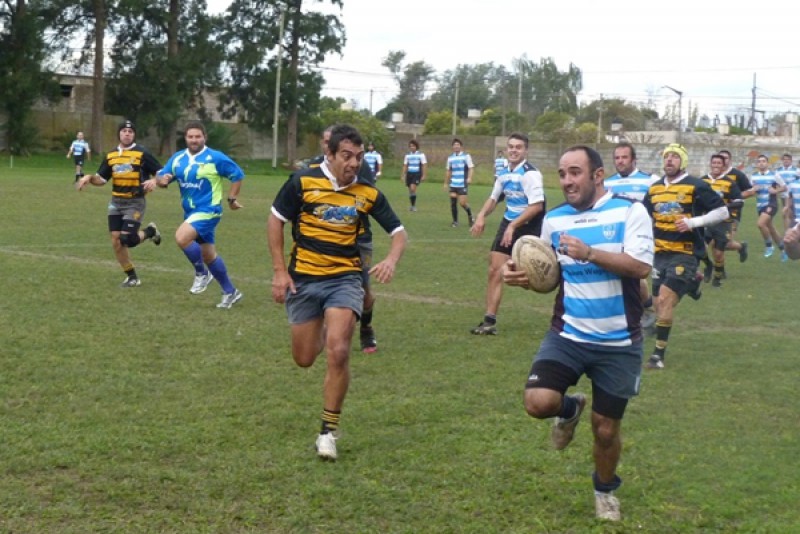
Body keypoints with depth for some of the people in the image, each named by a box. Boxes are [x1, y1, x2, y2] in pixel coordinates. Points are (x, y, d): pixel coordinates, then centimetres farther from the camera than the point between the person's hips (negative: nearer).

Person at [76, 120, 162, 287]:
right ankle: (132, 277, 14)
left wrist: (154, 181, -26)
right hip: (116, 202, 5)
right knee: (116, 241, 0)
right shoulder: (111, 155, 7)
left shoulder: (142, 153, -8)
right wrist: (89, 178, -6)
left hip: (135, 202, -5)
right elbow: (101, 179, 13)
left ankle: (150, 231, 17)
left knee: (127, 239, -16)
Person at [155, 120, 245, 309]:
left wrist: (232, 198, -3)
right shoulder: (177, 158, 5)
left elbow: (238, 175, -3)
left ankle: (202, 273, -5)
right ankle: (230, 292, 27)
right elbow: (161, 177, 9)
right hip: (190, 212, 7)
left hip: (208, 211, -7)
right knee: (208, 255, 13)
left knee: (181, 237, -27)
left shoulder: (215, 158, -11)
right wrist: (163, 179, -14)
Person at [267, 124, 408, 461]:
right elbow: (276, 220, 2)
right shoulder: (303, 181, -8)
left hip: (345, 278, 0)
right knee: (304, 359, 8)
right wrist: (280, 271, -3)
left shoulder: (367, 193, -3)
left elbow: (398, 231, 4)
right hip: (302, 278, 1)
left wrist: (392, 260, -18)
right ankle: (321, 333, 47)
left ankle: (329, 431, -3)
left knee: (337, 352, -18)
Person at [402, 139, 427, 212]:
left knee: (413, 189, -20)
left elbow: (424, 166, -1)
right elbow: (405, 166, 16)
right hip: (409, 174, 4)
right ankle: (411, 206, 18)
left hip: (417, 174, -4)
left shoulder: (421, 155, -1)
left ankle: (414, 205, -12)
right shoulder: (408, 155, 11)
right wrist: (403, 176, 11)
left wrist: (423, 176, -8)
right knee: (410, 190, 6)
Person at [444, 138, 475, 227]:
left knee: (462, 203, -7)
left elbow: (471, 168, -8)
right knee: (453, 202, -2)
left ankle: (470, 215, 21)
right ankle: (455, 221, 9)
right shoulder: (450, 157, 11)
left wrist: (469, 178, -24)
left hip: (462, 184, -4)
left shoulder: (466, 156, -3)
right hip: (453, 184, 4)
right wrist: (446, 183, 20)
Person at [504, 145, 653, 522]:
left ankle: (605, 490, 40)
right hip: (567, 336, 2)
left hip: (619, 343, -2)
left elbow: (641, 266, -20)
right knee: (538, 402, -20)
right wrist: (523, 277, -7)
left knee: (606, 428, 8)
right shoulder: (554, 219, 4)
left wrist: (589, 253, -30)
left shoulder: (630, 211, -9)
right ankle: (570, 409, 19)